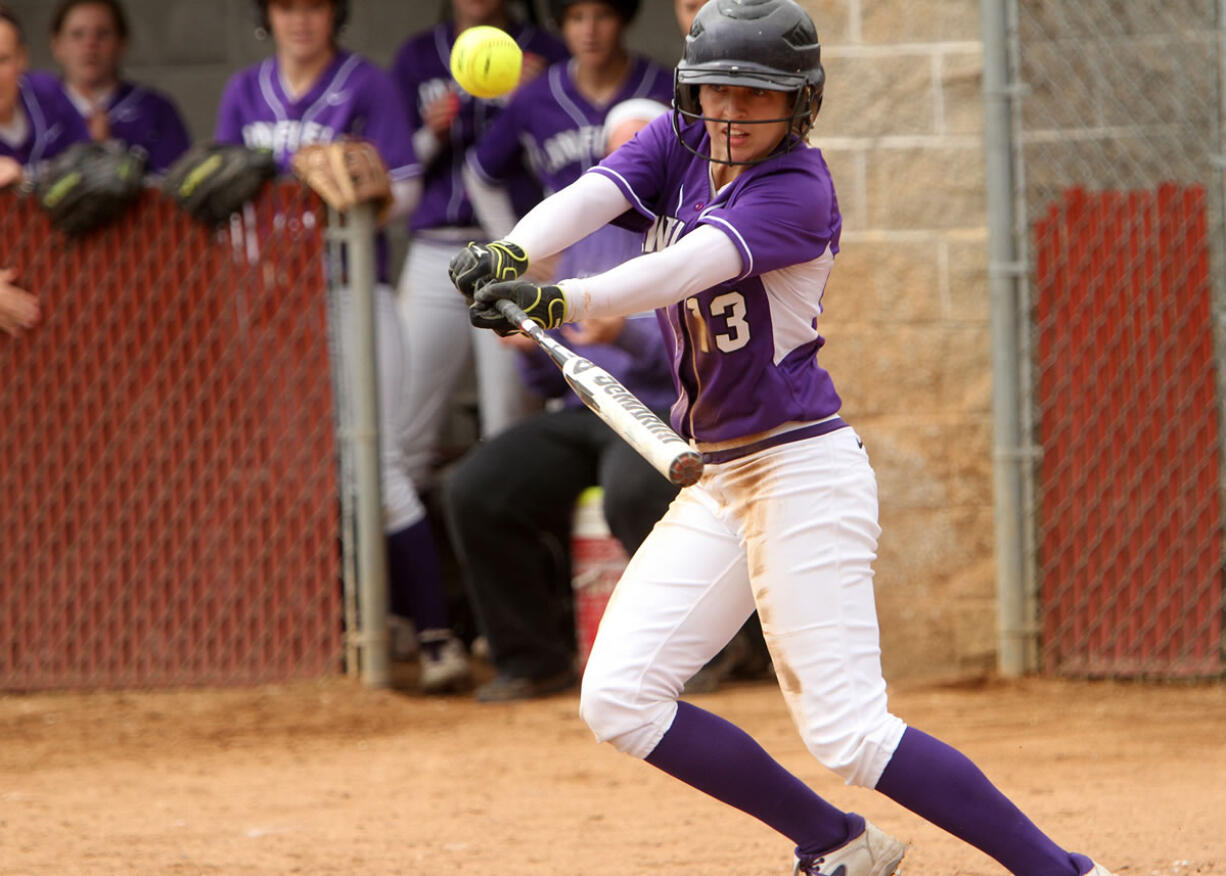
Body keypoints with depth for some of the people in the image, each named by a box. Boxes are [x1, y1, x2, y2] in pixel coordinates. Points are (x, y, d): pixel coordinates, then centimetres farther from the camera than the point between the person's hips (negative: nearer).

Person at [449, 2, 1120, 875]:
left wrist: (565, 301, -47)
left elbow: (688, 267, -31)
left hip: (802, 469, -8)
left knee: (848, 733, -14)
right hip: (715, 484, 8)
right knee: (618, 701, 2)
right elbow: (585, 202, -11)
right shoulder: (678, 145, 6)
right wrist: (506, 261, -33)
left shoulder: (797, 189, -15)